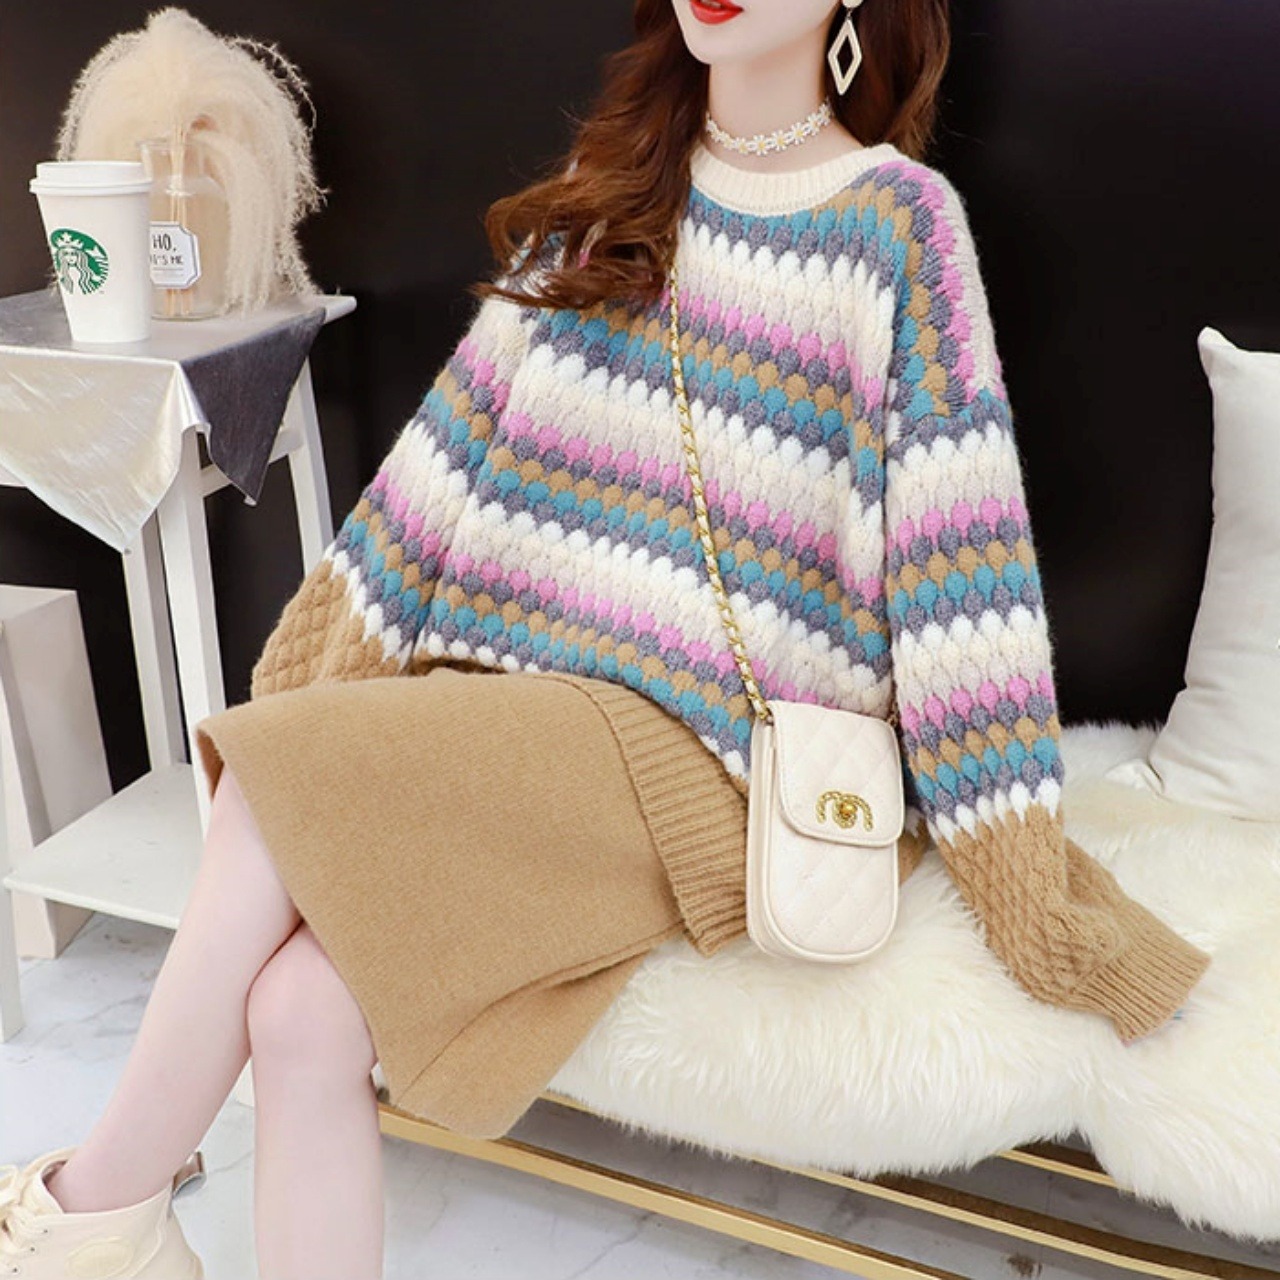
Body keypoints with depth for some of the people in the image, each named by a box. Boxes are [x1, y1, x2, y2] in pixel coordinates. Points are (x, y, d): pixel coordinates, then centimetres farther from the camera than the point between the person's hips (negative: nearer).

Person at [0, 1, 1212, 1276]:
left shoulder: (898, 222, -1)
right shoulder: (612, 183, 14)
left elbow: (959, 548, -5)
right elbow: (466, 435, 11)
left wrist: (1025, 876, -7)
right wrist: (322, 662, 8)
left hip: (698, 738, -4)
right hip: (519, 691, 5)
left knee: (274, 781, -21)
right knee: (301, 1017, -17)